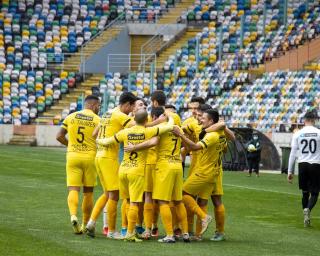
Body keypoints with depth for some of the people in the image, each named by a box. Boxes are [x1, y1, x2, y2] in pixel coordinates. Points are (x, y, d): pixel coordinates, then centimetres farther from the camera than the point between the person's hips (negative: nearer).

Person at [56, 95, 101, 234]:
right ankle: (85, 224, 17)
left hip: (72, 156, 1)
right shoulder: (97, 120, -4)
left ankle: (73, 215, -26)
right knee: (88, 192, 10)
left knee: (73, 190, 0)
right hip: (90, 156, -1)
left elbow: (59, 136, 6)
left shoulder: (71, 117, 4)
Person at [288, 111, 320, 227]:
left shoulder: (298, 134, 2)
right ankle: (308, 209, -26)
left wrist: (290, 171, 7)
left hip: (302, 165, 2)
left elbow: (293, 154, 2)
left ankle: (306, 218, 13)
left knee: (305, 192, 14)